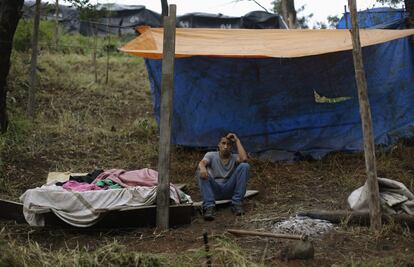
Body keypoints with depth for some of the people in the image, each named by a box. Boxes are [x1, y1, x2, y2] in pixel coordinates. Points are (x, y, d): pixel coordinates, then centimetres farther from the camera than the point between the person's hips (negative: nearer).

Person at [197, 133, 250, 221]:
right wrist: (202, 168, -44)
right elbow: (202, 163, -18)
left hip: (230, 190, 0)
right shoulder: (211, 155, 5)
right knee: (201, 172, -27)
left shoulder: (235, 158, 6)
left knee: (244, 166, -18)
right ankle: (209, 206, -37)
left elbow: (244, 159, -19)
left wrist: (237, 140, -8)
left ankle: (237, 203, -20)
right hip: (214, 190, 0)